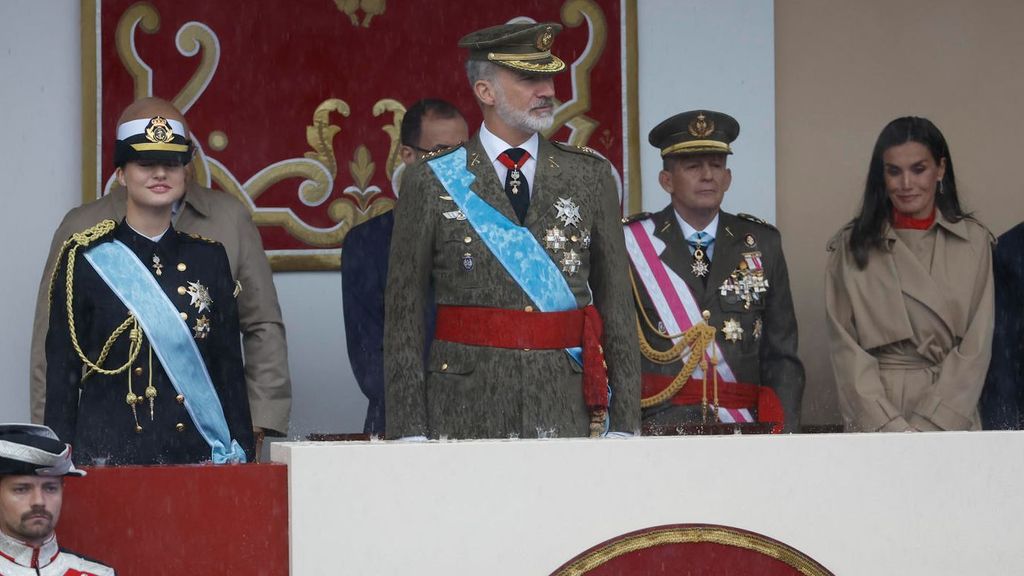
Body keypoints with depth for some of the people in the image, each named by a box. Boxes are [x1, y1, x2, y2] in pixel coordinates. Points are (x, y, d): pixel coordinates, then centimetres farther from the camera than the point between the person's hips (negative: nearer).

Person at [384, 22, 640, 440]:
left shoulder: (590, 176, 9)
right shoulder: (431, 183, 3)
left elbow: (616, 303, 8)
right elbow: (403, 316, 2)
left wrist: (623, 423, 2)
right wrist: (409, 432, -5)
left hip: (568, 412, 2)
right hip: (466, 414, -2)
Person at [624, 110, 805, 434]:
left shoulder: (762, 245, 13)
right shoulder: (631, 245, 5)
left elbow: (781, 355, 13)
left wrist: (783, 432, -1)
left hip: (745, 433, 3)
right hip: (660, 428, -3)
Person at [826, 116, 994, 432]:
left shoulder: (974, 242, 1)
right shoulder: (851, 246, 0)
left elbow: (976, 346, -4)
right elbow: (846, 347, -5)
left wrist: (924, 429, -14)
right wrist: (892, 429, -15)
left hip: (951, 417, 1)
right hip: (874, 417, 0)